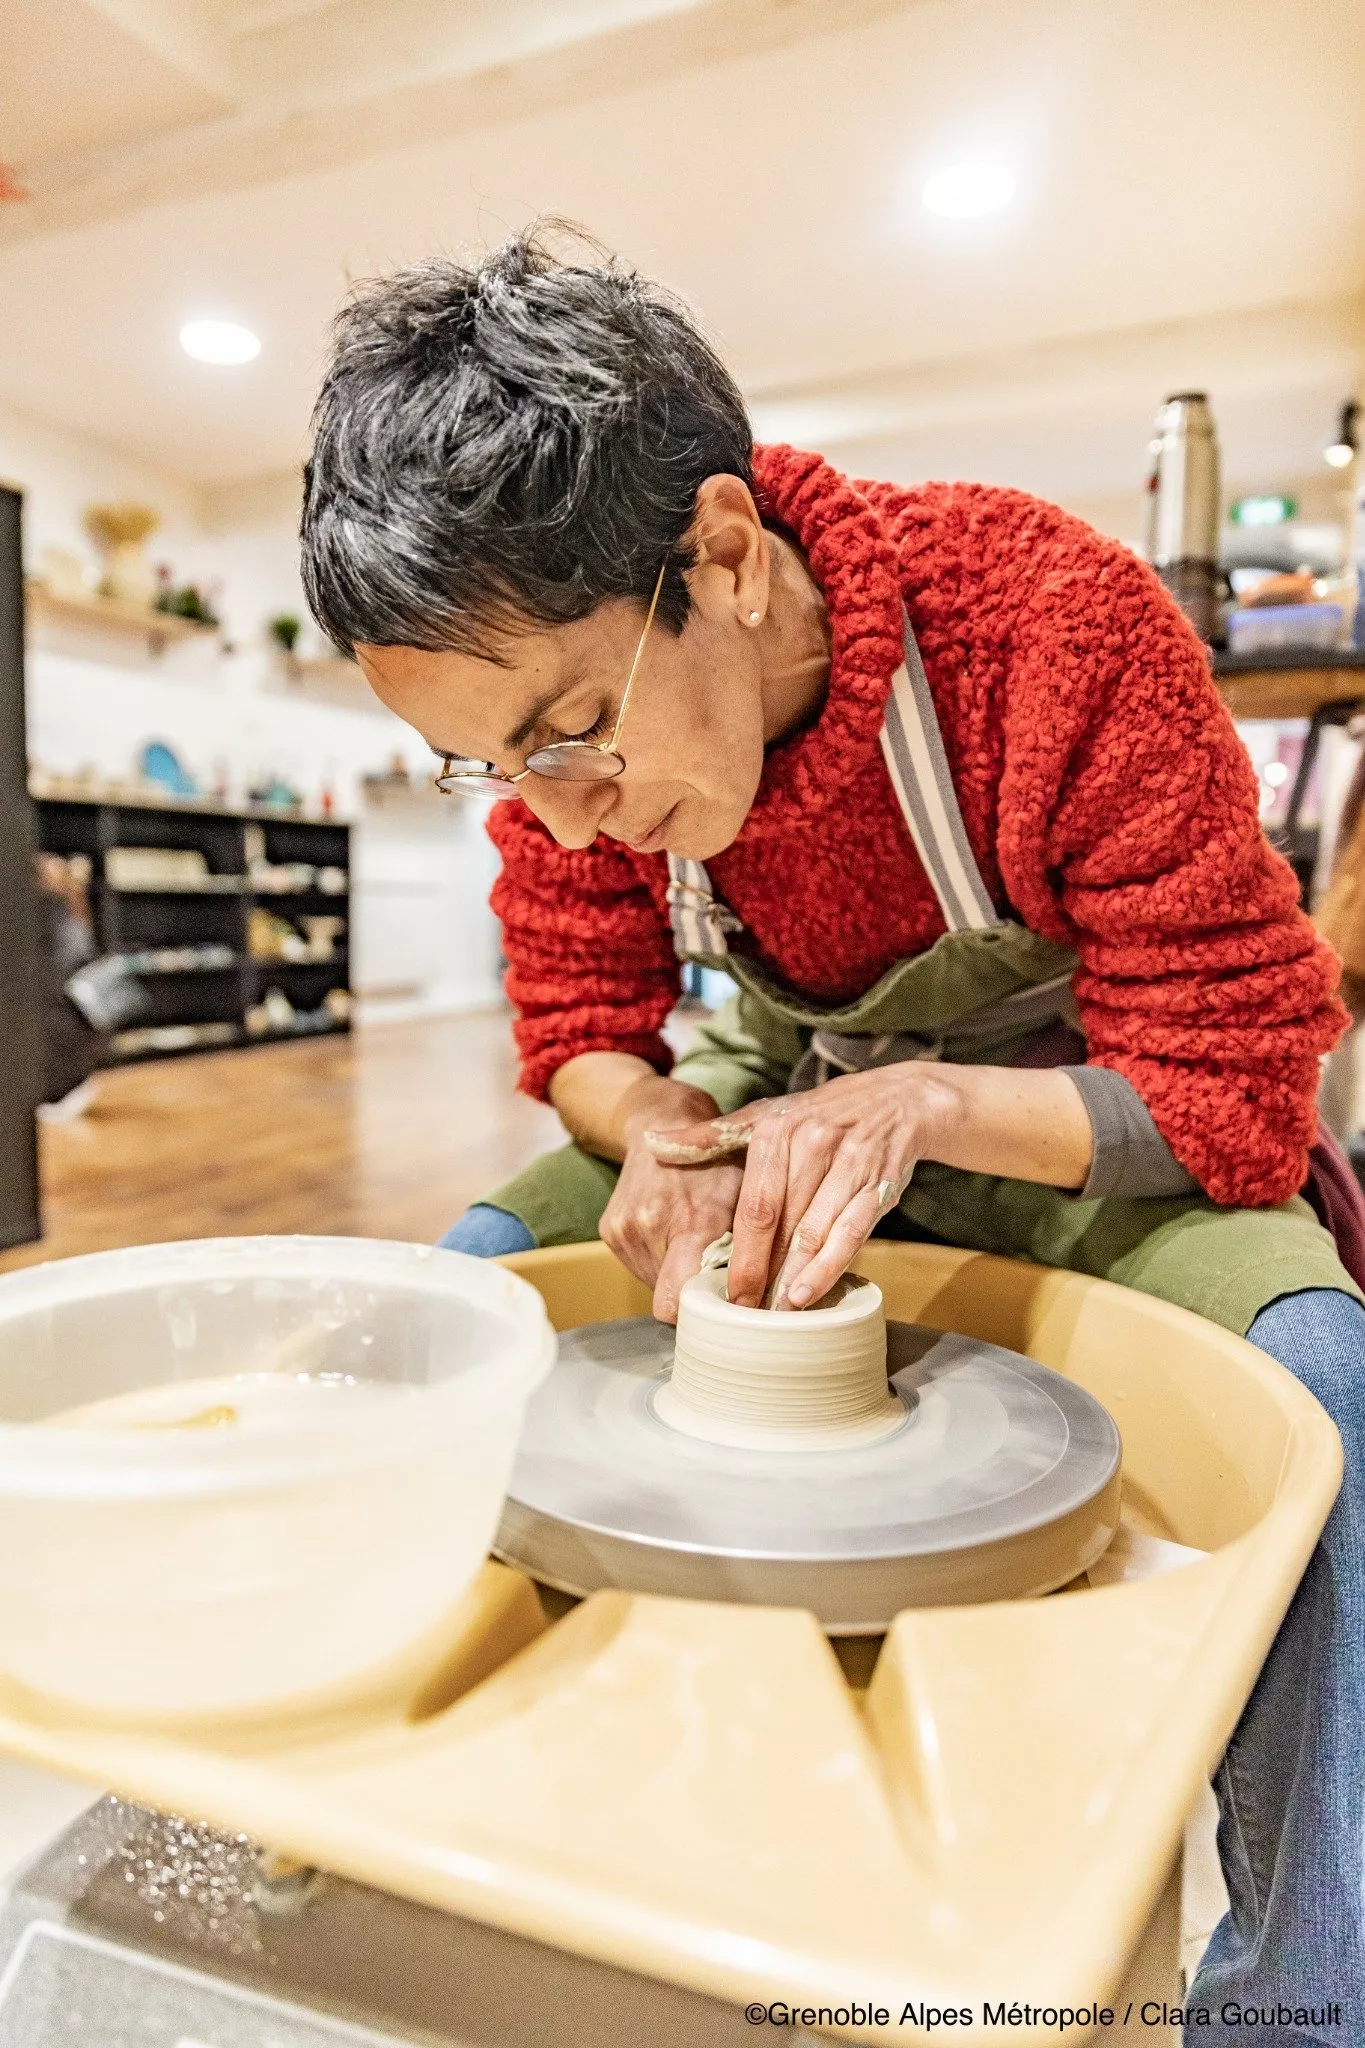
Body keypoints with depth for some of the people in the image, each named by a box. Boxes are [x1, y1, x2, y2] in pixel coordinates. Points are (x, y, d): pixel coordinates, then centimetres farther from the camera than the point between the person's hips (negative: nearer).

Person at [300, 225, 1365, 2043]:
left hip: (1071, 1134, -3)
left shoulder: (1060, 622, -28)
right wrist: (656, 1129, -27)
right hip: (773, 1090, 4)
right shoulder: (557, 702, -15)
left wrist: (918, 1103, -37)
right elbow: (579, 1028, -4)